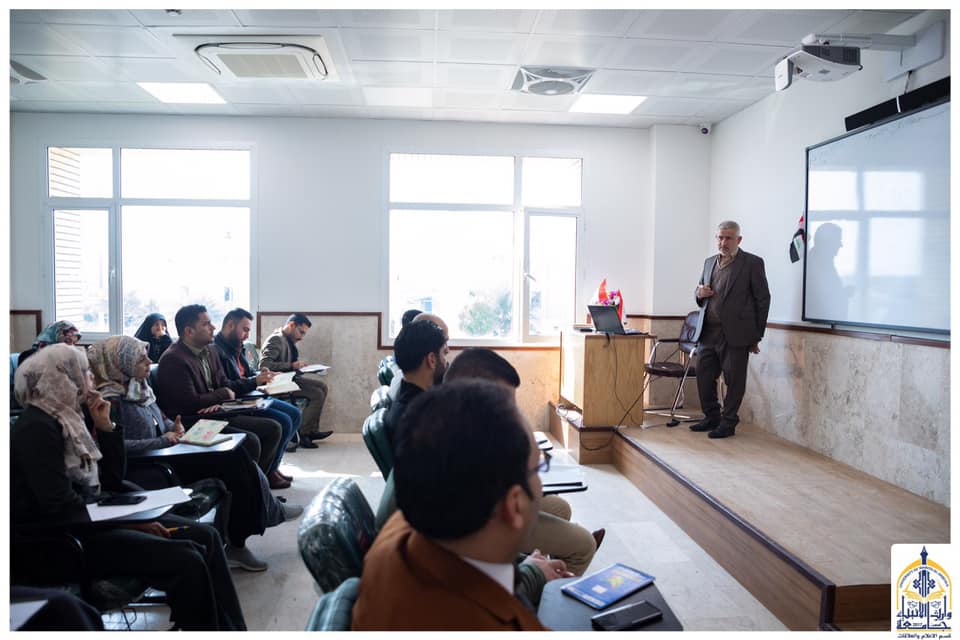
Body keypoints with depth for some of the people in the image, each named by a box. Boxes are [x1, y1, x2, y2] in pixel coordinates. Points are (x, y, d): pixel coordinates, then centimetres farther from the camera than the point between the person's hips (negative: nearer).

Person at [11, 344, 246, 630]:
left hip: (90, 519, 9)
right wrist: (131, 522, -18)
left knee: (205, 537, -4)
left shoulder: (70, 419, 13)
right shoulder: (37, 429, -13)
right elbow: (61, 507, -21)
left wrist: (105, 427, 4)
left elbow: (112, 482, 13)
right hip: (68, 539, -9)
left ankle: (232, 629, -6)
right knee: (186, 561, -26)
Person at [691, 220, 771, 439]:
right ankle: (711, 418, 25)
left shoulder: (752, 263, -3)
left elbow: (763, 299, -3)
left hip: (735, 334, -6)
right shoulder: (709, 262, 15)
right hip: (708, 332, 6)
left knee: (734, 380, 2)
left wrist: (756, 336, -3)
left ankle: (728, 423, 14)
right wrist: (700, 293, -1)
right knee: (703, 376, 9)